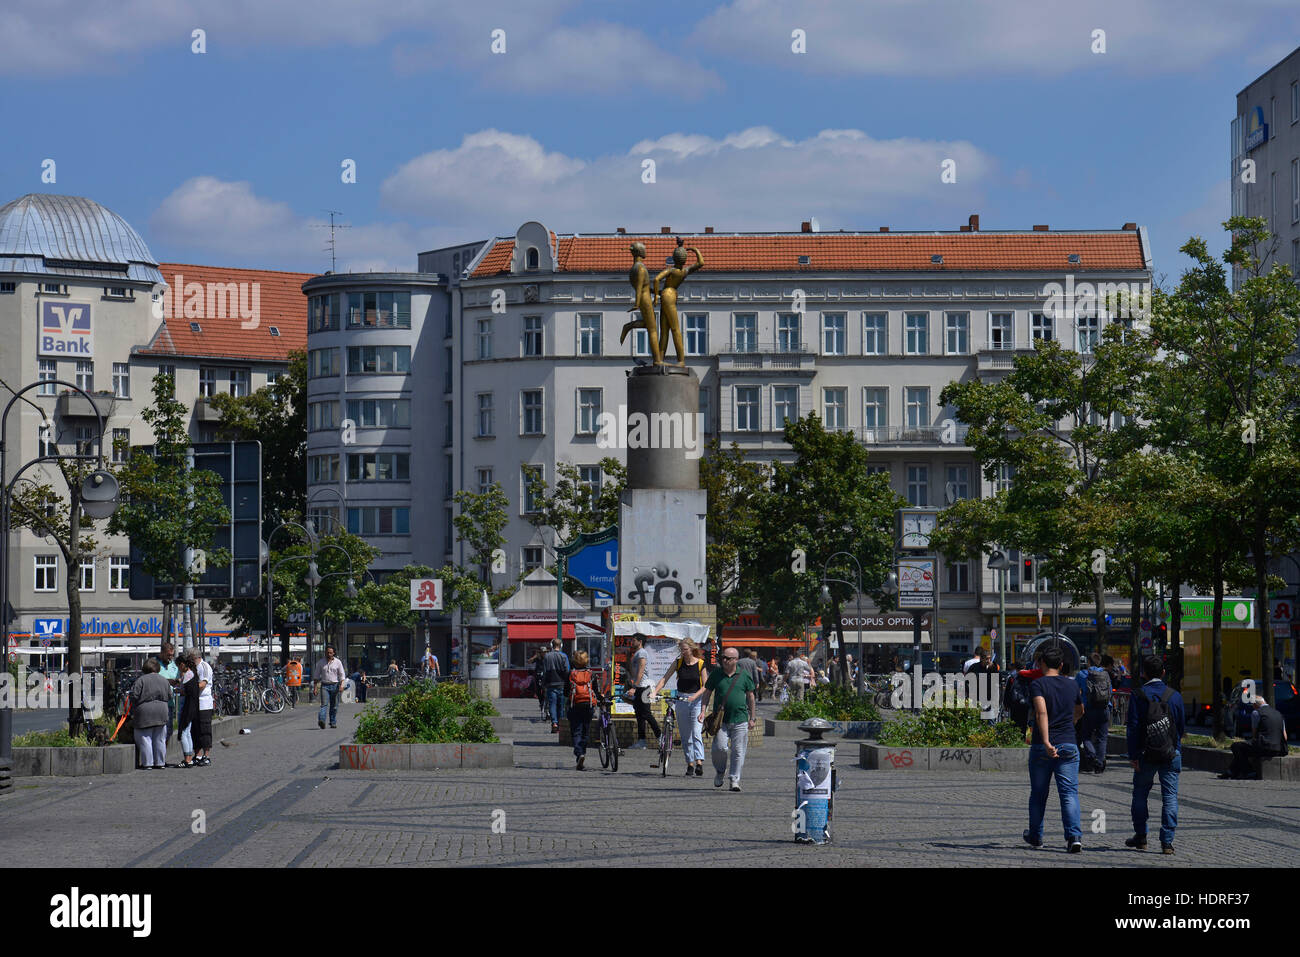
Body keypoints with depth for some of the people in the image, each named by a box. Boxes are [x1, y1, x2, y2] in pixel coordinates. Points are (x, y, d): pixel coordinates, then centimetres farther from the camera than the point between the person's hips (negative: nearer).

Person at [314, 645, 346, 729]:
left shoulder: (338, 662, 6)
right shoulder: (321, 663, 8)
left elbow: (341, 675, 4)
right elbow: (316, 676, 11)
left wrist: (341, 685, -10)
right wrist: (315, 686, 3)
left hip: (334, 686, 0)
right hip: (324, 685, 0)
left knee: (334, 706, 5)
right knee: (324, 704, -15)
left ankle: (333, 722, 14)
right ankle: (321, 720, -28)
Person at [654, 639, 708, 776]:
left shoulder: (701, 664, -6)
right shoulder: (678, 662, 1)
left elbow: (705, 686, -5)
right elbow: (665, 679, 1)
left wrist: (695, 696, -20)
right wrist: (654, 692, -12)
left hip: (696, 699, -3)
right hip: (681, 700, 3)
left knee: (696, 732, -16)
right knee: (685, 735, 6)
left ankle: (699, 762, -24)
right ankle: (690, 764, 13)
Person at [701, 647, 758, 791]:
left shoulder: (744, 676, 4)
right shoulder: (716, 675, 5)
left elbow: (750, 697, 12)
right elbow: (707, 693, 11)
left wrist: (752, 718, 12)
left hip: (740, 720, 0)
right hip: (721, 719, 0)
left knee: (738, 752, -1)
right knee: (720, 748, -11)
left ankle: (735, 780, 7)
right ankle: (720, 772, 16)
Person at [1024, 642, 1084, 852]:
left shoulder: (1037, 684, -6)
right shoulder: (1072, 685, 8)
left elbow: (1042, 712, -23)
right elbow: (1080, 710, 27)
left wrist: (1046, 743, -30)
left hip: (1041, 747, -2)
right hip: (1068, 746, 2)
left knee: (1038, 793, 14)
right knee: (1069, 793, -3)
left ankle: (1035, 836, 27)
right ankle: (1074, 836, -19)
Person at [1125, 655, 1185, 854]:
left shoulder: (1139, 696, -5)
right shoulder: (1175, 696, 3)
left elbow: (1133, 728, -8)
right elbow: (1182, 726, 10)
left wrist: (1133, 755, -6)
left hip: (1146, 754, -1)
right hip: (1171, 753, 1)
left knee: (1140, 794, 14)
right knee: (1170, 795, 1)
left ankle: (1140, 838, 19)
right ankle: (1167, 841, -5)